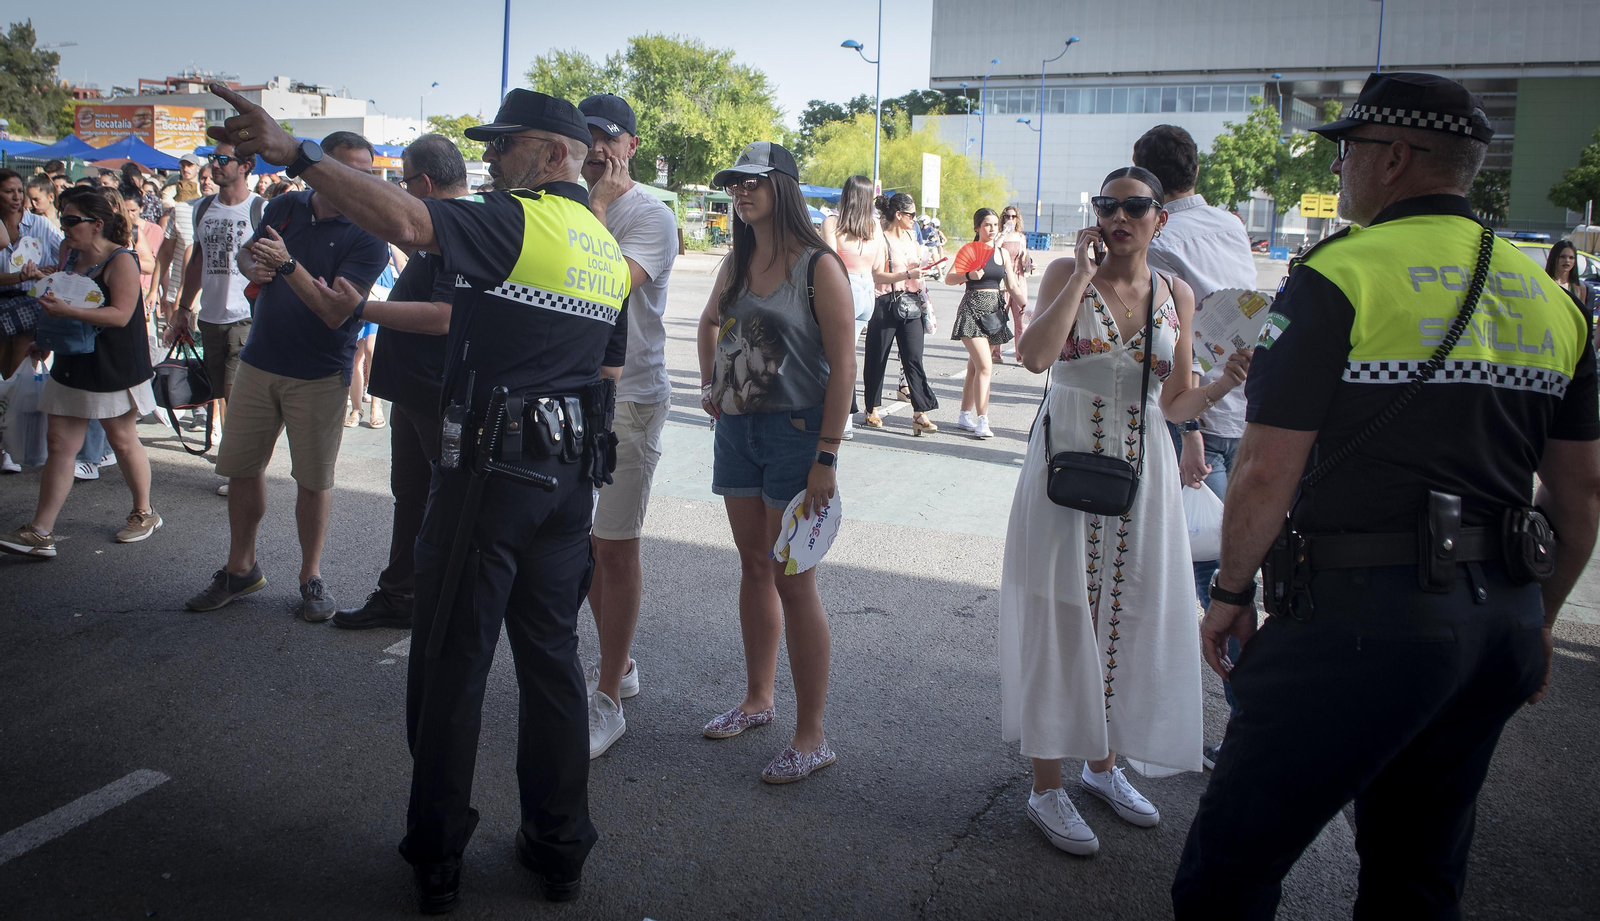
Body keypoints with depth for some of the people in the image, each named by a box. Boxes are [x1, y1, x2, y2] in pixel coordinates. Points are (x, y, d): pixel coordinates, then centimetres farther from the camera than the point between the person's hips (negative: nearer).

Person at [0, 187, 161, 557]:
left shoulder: (120, 261, -15)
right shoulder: (71, 256, 10)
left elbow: (121, 315, -26)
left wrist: (67, 311, -32)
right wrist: (42, 280, 9)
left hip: (114, 368, -7)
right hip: (72, 365, 7)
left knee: (123, 441, 8)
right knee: (60, 446, 3)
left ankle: (144, 513, 28)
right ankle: (40, 532, 3)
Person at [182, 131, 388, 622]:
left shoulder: (367, 237, -11)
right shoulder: (284, 207, 4)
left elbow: (336, 312, -20)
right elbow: (249, 254, 19)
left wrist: (288, 264, -29)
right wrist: (254, 266, -5)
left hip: (320, 374, -4)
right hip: (259, 360, 5)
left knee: (314, 479, 2)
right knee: (242, 467, 11)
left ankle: (311, 576, 19)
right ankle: (241, 567, 27)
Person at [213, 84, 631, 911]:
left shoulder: (515, 222, -12)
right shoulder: (609, 251, 13)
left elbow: (406, 222, -30)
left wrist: (295, 152, -28)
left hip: (491, 469, -7)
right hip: (571, 475, 8)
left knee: (452, 662, 5)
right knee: (552, 656, 14)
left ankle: (436, 857, 17)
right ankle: (559, 848, 22)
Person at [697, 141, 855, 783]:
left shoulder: (819, 266, -11)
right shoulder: (736, 263, 10)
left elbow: (843, 366, -15)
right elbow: (709, 322, 31)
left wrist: (826, 459, -19)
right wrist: (708, 383, 17)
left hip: (794, 430, -7)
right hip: (737, 428, 7)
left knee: (792, 581, -5)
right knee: (754, 568, 15)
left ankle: (811, 736, 5)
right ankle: (757, 700, 30)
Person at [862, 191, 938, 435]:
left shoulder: (911, 238, 15)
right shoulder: (882, 239, -5)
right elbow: (877, 275, -14)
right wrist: (908, 274, -20)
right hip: (886, 304, -5)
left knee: (914, 358, -5)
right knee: (878, 358, 5)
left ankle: (920, 414, -10)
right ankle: (872, 409, 20)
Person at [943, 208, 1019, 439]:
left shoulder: (1002, 253, 13)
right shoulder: (969, 250, -5)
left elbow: (1012, 285, 20)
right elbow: (948, 278, -13)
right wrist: (969, 275, -28)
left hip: (994, 310, 6)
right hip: (973, 309, -6)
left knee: (974, 366, 13)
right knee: (985, 366, -15)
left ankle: (964, 416, 22)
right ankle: (982, 421, -14)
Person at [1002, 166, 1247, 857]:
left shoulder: (1177, 295, 7)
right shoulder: (1067, 275, -2)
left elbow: (1173, 404, 10)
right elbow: (1035, 356, -21)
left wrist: (1223, 385, -8)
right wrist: (1083, 275, -17)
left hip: (1143, 474, 4)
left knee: (1128, 618, 11)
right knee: (1060, 619, 1)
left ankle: (1103, 765, 30)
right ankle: (1047, 788, 13)